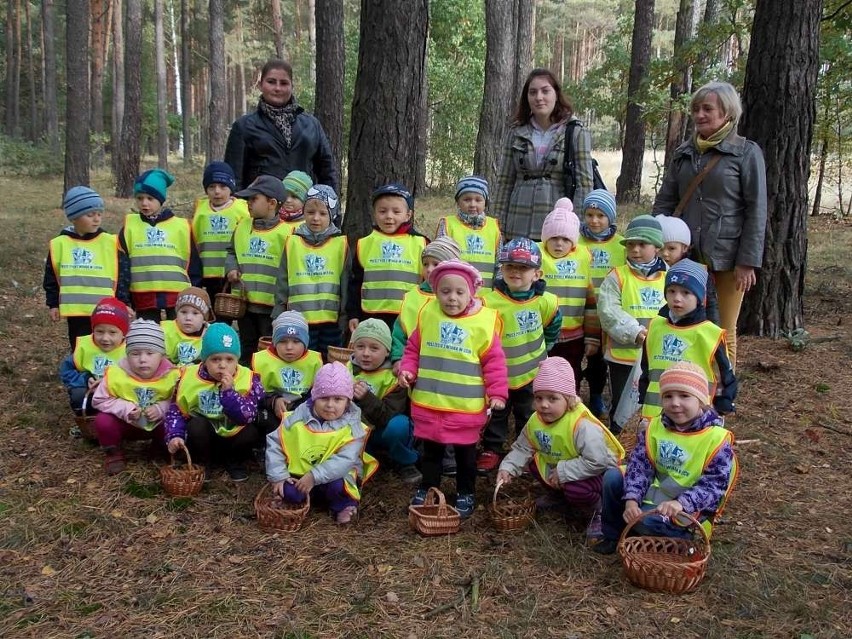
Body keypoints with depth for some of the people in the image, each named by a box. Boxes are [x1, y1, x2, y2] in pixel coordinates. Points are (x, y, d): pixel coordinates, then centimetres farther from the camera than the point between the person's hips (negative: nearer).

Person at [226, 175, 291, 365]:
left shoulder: (285, 231, -9)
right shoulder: (242, 227, 9)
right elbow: (231, 252, 22)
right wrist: (231, 269, 1)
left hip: (272, 305, -6)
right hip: (244, 301, 6)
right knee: (246, 348, 18)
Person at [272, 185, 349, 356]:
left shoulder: (341, 243, 0)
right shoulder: (292, 243, 3)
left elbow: (347, 283, 3)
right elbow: (282, 283, 8)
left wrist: (345, 317, 1)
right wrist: (278, 316, 6)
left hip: (331, 320, -1)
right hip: (300, 321, 1)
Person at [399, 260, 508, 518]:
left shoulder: (483, 322, -9)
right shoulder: (427, 315, -2)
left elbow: (494, 361, -5)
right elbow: (413, 349, 10)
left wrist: (497, 393, -9)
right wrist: (407, 370, -5)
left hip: (466, 406, -2)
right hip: (428, 402, 2)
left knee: (465, 452, 13)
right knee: (431, 449, 18)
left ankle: (466, 493, 31)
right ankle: (427, 488, 35)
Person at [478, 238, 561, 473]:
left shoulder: (545, 302, -12)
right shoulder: (490, 302, -24)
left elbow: (553, 325, 9)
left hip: (532, 372, 2)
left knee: (529, 416, 18)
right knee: (496, 414, 15)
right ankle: (492, 450, 31)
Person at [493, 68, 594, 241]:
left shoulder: (576, 133, 0)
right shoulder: (517, 132, 8)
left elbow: (584, 183, -3)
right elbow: (504, 181, 10)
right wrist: (499, 226, 5)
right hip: (518, 228, 3)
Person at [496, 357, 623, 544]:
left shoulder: (583, 425, -34)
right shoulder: (535, 421, -10)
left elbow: (597, 462, -37)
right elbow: (522, 448, 2)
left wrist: (563, 472, -33)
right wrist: (508, 468, -15)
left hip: (600, 472, -8)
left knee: (575, 490, -34)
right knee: (533, 462, -4)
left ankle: (601, 509, -1)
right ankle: (559, 496, 20)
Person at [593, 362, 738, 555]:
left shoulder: (716, 438, -17)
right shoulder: (655, 427, -3)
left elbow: (714, 485, -19)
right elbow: (639, 465, -8)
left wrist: (681, 503, -35)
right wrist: (631, 499, -24)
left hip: (689, 508, -6)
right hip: (654, 492, 6)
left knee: (648, 521, -30)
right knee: (613, 477, -11)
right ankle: (614, 535, 6)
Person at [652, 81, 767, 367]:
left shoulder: (746, 152, -2)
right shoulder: (684, 153, 10)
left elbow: (756, 211, -6)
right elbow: (664, 201, 10)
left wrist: (748, 261, -11)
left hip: (727, 257, -4)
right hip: (686, 254, 4)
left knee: (724, 330, 6)